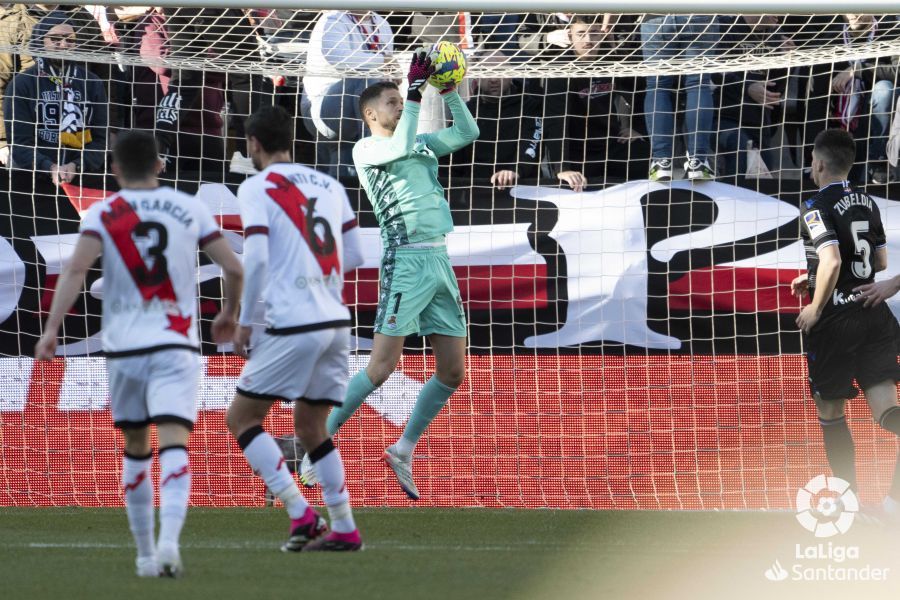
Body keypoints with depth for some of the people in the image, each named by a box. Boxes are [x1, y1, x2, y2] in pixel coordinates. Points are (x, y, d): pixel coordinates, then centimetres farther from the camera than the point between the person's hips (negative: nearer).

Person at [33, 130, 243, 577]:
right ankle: (169, 541, -34)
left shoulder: (102, 213, 2)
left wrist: (52, 329, -14)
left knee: (135, 448, 17)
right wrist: (229, 314, 25)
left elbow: (76, 268, -13)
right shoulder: (189, 209, 7)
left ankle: (145, 553, 22)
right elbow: (233, 267, 7)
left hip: (124, 346, 1)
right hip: (176, 346, -1)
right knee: (174, 445, -12)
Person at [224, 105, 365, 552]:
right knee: (310, 426, 18)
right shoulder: (328, 185, 14)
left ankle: (300, 515, -8)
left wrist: (244, 322, -4)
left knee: (241, 417, 4)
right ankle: (344, 529, 11)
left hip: (292, 325, -7)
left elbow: (255, 258, -14)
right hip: (336, 321, 7)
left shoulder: (256, 187, -4)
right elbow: (353, 256, 17)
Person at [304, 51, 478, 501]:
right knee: (381, 368, -12)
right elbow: (400, 146, -20)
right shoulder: (366, 148, -1)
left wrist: (448, 91, 8)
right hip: (405, 260, -7)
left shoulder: (421, 144, 19)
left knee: (452, 372, 5)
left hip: (439, 260, 7)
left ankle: (403, 451, 17)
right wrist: (415, 90, -17)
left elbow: (468, 132, 21)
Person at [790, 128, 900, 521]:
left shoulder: (818, 207, -11)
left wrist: (816, 305, -11)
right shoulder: (867, 204, 12)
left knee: (831, 411, 10)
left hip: (835, 316, -6)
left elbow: (832, 260, -25)